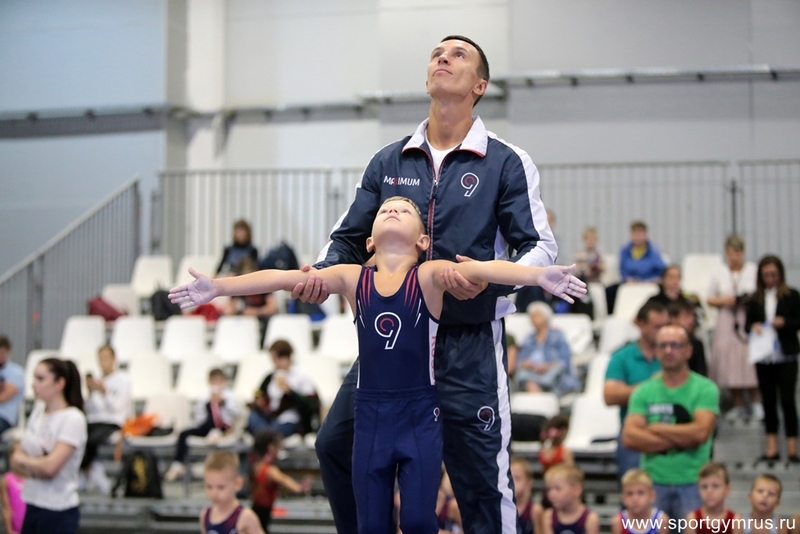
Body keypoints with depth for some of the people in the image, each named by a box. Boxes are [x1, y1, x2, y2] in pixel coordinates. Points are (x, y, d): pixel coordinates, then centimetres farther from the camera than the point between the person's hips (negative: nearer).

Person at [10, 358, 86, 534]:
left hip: (58, 512, -8)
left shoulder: (72, 419, -15)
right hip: (33, 506, 8)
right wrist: (36, 466, -11)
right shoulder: (38, 410, 8)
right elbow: (16, 462, 10)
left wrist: (23, 460, -7)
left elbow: (50, 466, -24)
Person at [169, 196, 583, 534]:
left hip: (420, 415, -3)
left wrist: (539, 275, -40)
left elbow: (480, 268, -24)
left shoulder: (429, 276, -6)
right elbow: (286, 278, -5)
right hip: (371, 414, 3)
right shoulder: (353, 279, 2)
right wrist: (217, 286, -13)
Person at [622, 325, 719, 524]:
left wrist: (655, 428, -6)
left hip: (692, 484, -2)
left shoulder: (705, 389, 0)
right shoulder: (643, 391, 7)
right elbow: (630, 437, -6)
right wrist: (680, 439, -11)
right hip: (652, 483, 2)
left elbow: (701, 432, -14)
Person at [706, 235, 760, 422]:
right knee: (729, 362, 0)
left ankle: (755, 402, 8)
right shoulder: (719, 273, 8)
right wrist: (723, 301, -7)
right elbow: (710, 299, 12)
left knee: (750, 362, -7)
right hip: (727, 322, 2)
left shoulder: (754, 270, 3)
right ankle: (739, 405, 12)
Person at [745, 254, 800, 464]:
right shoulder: (756, 299, 6)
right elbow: (747, 324, 9)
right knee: (768, 400, 8)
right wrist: (753, 327, -13)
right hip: (763, 357, 3)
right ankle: (772, 446, 14)